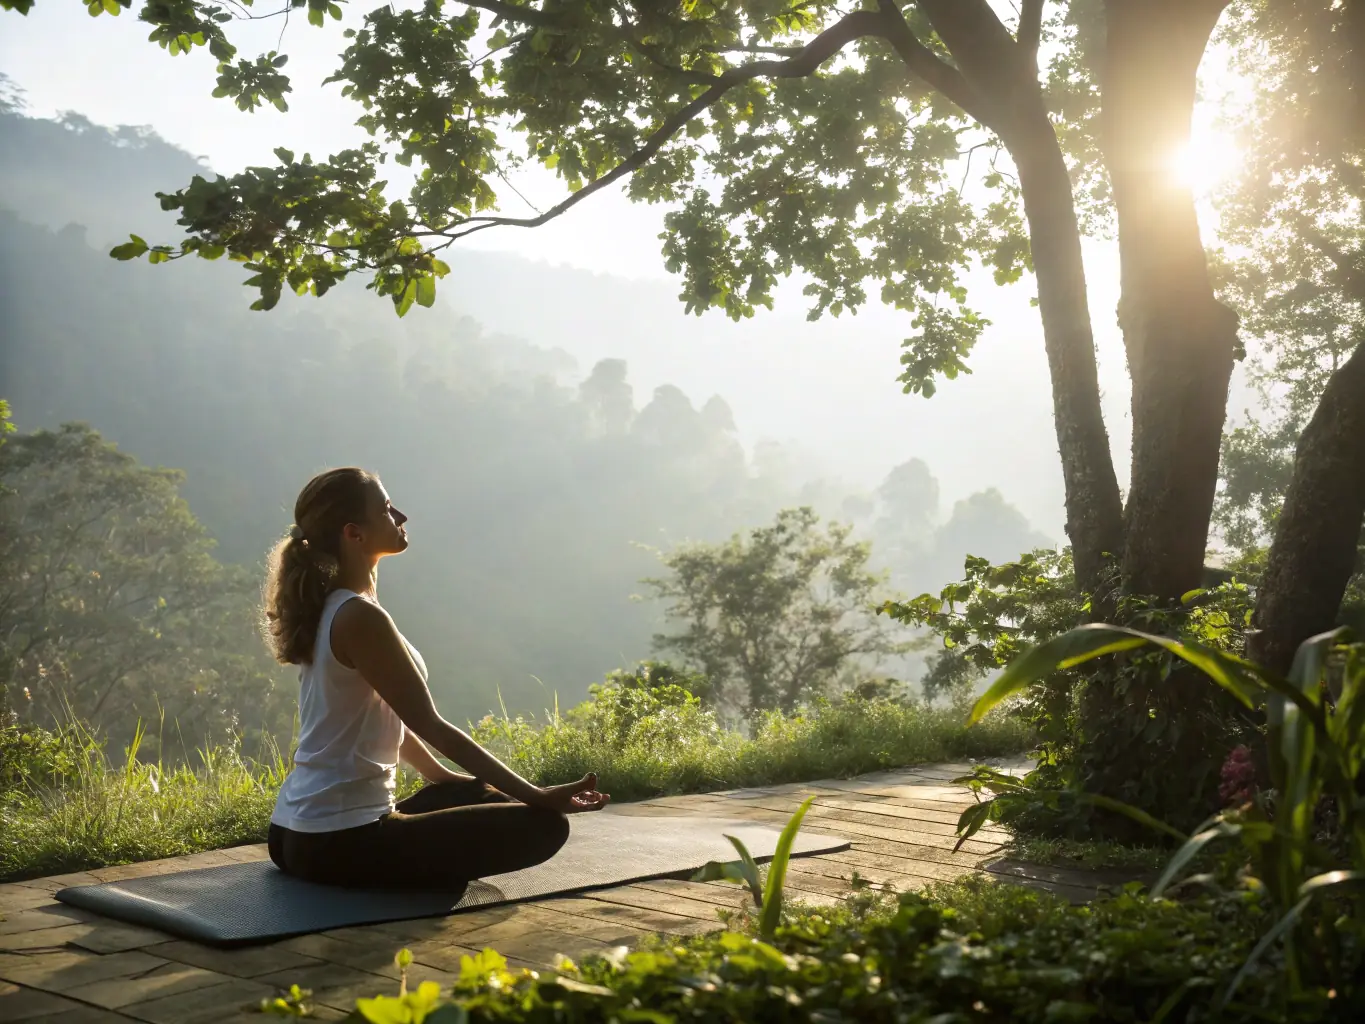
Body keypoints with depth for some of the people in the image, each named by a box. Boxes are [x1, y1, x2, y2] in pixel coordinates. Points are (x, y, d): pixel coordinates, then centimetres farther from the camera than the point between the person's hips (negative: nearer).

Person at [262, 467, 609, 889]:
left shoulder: (326, 610, 11)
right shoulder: (359, 617, -18)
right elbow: (429, 726, -17)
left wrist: (440, 774, 32)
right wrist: (538, 795, -15)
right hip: (341, 843, -10)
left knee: (476, 794, 29)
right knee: (543, 825, -10)